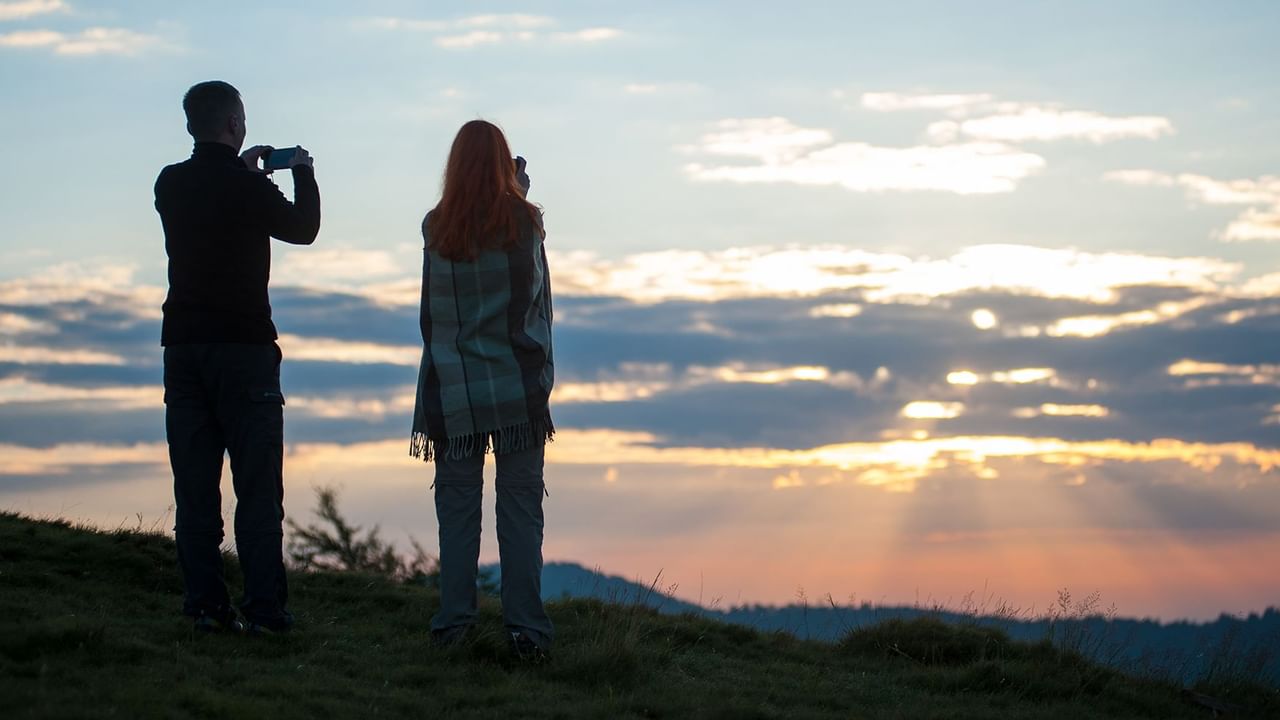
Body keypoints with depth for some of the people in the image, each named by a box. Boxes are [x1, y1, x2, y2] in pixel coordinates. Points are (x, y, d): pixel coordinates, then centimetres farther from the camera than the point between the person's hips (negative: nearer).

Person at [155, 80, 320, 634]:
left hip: (182, 344, 5)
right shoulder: (249, 188, -11)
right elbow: (304, 228, 6)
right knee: (257, 484, -2)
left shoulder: (169, 186, 4)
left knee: (195, 485, 5)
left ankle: (205, 604, 2)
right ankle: (264, 606, -6)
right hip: (243, 343, -5)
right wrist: (303, 173, 21)